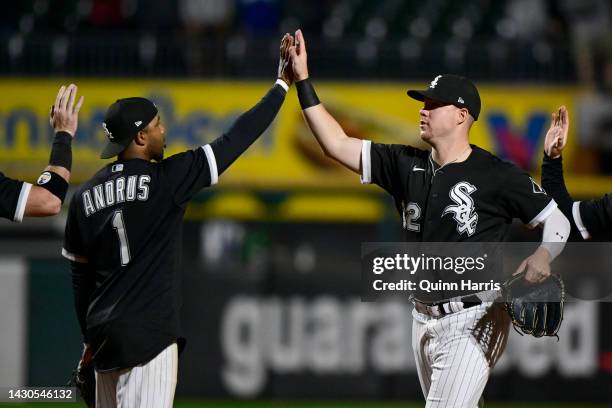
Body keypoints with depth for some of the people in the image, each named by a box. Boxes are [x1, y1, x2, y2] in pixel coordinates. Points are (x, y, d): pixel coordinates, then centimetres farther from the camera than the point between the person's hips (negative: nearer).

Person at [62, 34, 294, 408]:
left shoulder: (86, 195, 9)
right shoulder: (164, 180, -9)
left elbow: (80, 275, 15)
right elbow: (235, 140, -7)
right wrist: (283, 85, 1)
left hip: (104, 335, 7)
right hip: (146, 336, -7)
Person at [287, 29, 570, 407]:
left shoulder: (498, 176, -10)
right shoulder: (407, 164, 5)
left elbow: (557, 221, -1)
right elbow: (337, 145, 3)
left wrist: (543, 256, -22)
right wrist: (303, 80, -2)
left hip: (472, 321, -7)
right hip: (424, 317, 7)